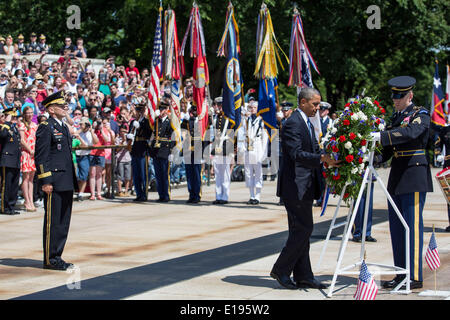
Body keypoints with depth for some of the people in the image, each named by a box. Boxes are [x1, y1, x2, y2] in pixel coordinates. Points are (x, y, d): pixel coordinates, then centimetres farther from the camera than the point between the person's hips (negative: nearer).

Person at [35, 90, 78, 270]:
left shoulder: (64, 127, 19)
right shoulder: (45, 128, -8)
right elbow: (41, 157, -13)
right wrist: (45, 181, -18)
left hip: (67, 184, 9)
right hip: (54, 183, -9)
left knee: (64, 221, 11)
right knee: (52, 221, -4)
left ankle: (56, 257, 18)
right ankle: (50, 260, 2)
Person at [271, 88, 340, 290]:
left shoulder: (307, 123, 18)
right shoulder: (292, 124, -15)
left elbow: (313, 150, 21)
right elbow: (296, 154, -24)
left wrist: (329, 156, 5)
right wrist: (322, 158, -32)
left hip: (305, 187, 10)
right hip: (295, 186, -10)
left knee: (301, 231, 10)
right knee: (303, 229, -9)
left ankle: (303, 276, 14)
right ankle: (281, 269, 1)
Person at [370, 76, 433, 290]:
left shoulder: (421, 114, -7)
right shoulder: (396, 116, 16)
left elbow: (411, 132, -28)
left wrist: (381, 136, -35)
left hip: (414, 176, -8)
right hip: (396, 176, 8)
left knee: (412, 226, -7)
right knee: (396, 227, 9)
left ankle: (415, 277, -3)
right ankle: (401, 274, 17)